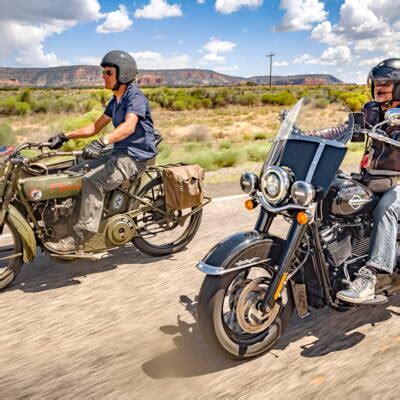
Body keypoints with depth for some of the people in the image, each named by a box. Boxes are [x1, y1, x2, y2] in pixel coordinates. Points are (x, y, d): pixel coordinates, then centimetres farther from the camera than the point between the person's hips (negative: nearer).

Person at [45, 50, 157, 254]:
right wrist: (65, 136, 11)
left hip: (135, 156, -10)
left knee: (93, 181, -29)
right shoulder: (115, 100, 17)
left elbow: (129, 126, -32)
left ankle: (79, 238, -25)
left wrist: (101, 142, -46)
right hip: (118, 153, 10)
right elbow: (96, 126, 20)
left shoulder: (135, 96, -13)